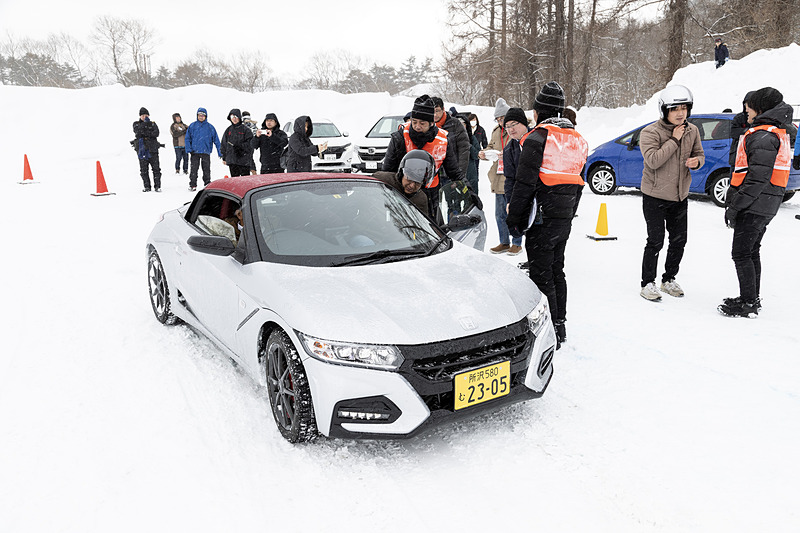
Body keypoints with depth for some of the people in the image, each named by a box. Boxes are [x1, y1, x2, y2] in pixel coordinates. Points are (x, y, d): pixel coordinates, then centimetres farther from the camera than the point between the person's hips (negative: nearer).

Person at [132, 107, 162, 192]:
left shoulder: (153, 124, 11)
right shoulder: (136, 124, 12)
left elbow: (156, 133, -5)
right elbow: (137, 131, -10)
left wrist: (145, 133, -13)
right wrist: (145, 122, -15)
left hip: (152, 149, 0)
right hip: (142, 149, 1)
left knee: (156, 168, -4)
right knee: (144, 169, 1)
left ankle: (157, 186, 1)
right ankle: (147, 187, 7)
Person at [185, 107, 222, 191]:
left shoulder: (210, 127, 5)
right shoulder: (192, 126, 6)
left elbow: (216, 140, 6)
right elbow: (187, 138, 8)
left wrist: (219, 151, 0)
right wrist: (189, 149, -6)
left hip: (206, 152, 0)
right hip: (194, 152, 0)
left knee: (206, 169, 4)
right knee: (194, 169, 2)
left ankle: (207, 184, 14)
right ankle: (192, 185, 9)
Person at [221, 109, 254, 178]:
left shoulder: (245, 129, -1)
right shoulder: (228, 130, 13)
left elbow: (250, 143, -7)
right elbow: (224, 145, 16)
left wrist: (240, 146, -18)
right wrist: (224, 158, 13)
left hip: (244, 159, -4)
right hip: (231, 160, 4)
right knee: (234, 178, 8)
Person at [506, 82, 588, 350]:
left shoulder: (537, 137, -13)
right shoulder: (577, 140, 13)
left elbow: (525, 182, -15)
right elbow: (578, 182, 17)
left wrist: (513, 217, -8)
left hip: (542, 220, -8)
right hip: (565, 219, 8)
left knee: (541, 275, -1)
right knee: (556, 271, 18)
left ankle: (549, 333, 4)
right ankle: (560, 326, 27)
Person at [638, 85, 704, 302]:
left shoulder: (692, 131, 4)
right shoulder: (650, 132, -14)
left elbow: (699, 154, 14)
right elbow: (653, 160, -26)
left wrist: (696, 161, -9)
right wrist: (674, 140, -23)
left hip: (680, 196, 6)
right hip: (655, 196, -6)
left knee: (679, 240, 11)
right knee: (655, 241, -6)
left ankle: (669, 280, 28)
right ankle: (647, 284, 8)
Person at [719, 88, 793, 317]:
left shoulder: (762, 135, -17)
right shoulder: (779, 132, 17)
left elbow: (758, 177, -23)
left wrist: (735, 206, -19)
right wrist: (734, 200, 19)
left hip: (754, 206, -10)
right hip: (766, 206, 10)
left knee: (741, 253, -4)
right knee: (751, 251, 17)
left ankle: (748, 304, 2)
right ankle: (753, 299, 26)